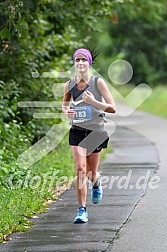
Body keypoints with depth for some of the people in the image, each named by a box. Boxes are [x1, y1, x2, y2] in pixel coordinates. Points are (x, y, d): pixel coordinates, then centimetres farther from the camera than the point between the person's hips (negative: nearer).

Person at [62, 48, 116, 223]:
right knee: (80, 169, -15)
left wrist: (93, 101, -23)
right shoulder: (69, 85, 0)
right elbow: (65, 104, 19)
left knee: (91, 173, 7)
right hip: (77, 131, 1)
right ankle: (82, 210, -8)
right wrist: (66, 111, -5)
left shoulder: (98, 82, -8)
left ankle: (96, 182, 46)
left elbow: (112, 108, -9)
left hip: (96, 131, -1)